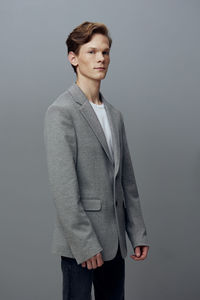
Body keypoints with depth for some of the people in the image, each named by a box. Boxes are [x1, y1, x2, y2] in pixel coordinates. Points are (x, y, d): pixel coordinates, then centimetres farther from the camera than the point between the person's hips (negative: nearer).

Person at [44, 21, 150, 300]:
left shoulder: (114, 114, 13)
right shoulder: (61, 112, -11)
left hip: (114, 240, 7)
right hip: (80, 242, -7)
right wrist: (84, 244, -18)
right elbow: (63, 186, -17)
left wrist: (138, 233, 11)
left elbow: (127, 179, 14)